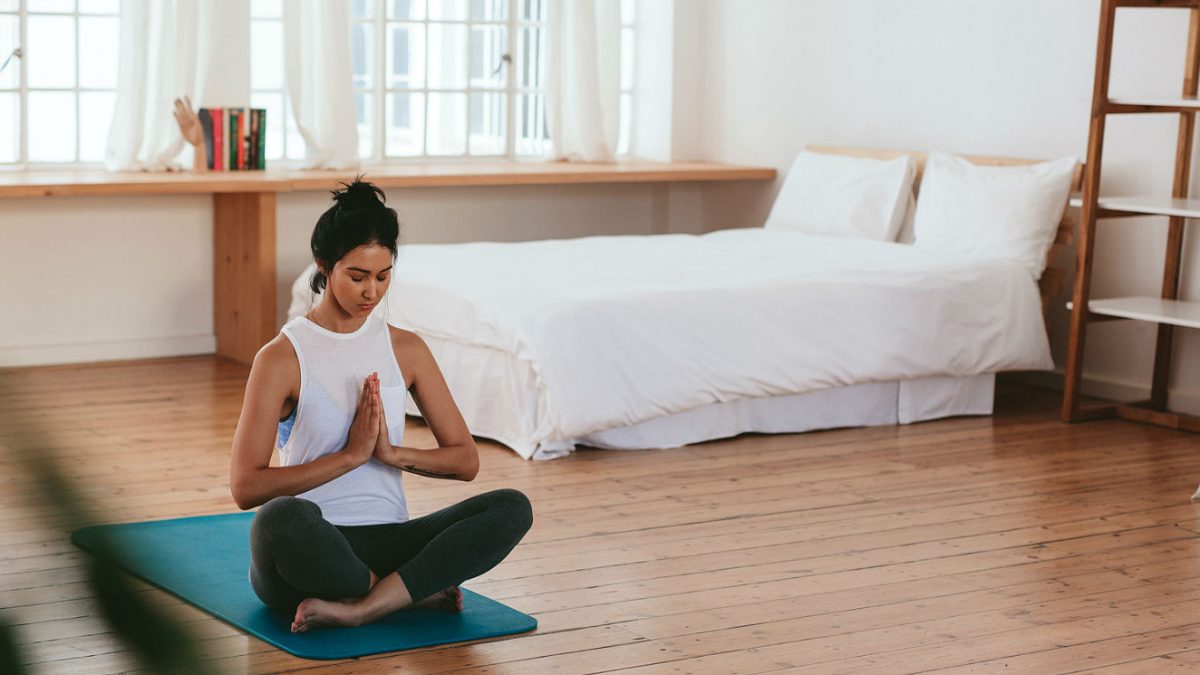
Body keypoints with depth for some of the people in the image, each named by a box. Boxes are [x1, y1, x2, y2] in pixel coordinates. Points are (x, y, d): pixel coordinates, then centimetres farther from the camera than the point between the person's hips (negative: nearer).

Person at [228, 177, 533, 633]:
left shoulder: (407, 349, 9)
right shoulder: (282, 357, -4)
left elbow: (465, 461, 8)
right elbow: (245, 486, -13)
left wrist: (391, 453, -10)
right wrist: (351, 455, -16)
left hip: (386, 543, 4)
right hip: (311, 549, -4)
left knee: (512, 508, -21)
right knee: (281, 517, -41)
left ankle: (359, 609, -26)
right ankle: (414, 593, -16)